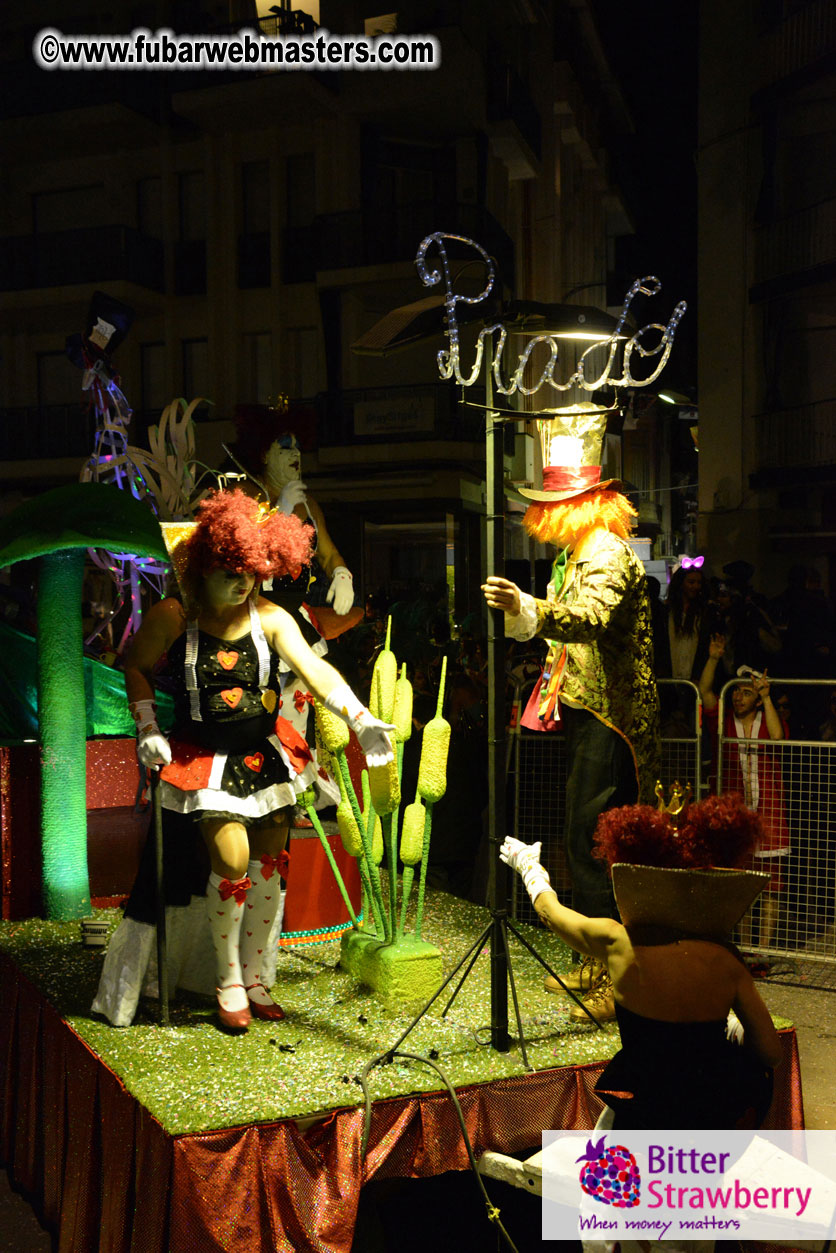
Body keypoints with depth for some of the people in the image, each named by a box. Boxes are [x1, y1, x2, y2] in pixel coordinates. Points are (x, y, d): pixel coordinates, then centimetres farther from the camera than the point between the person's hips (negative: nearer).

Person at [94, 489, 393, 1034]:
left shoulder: (270, 618, -7)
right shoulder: (172, 616, -9)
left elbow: (315, 668, -17)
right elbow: (138, 668, 6)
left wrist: (361, 720, -30)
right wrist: (148, 729, -5)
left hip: (266, 752, 3)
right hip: (206, 757, -3)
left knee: (270, 862, 6)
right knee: (232, 860, -15)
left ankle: (256, 978, 25)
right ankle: (228, 982, 8)